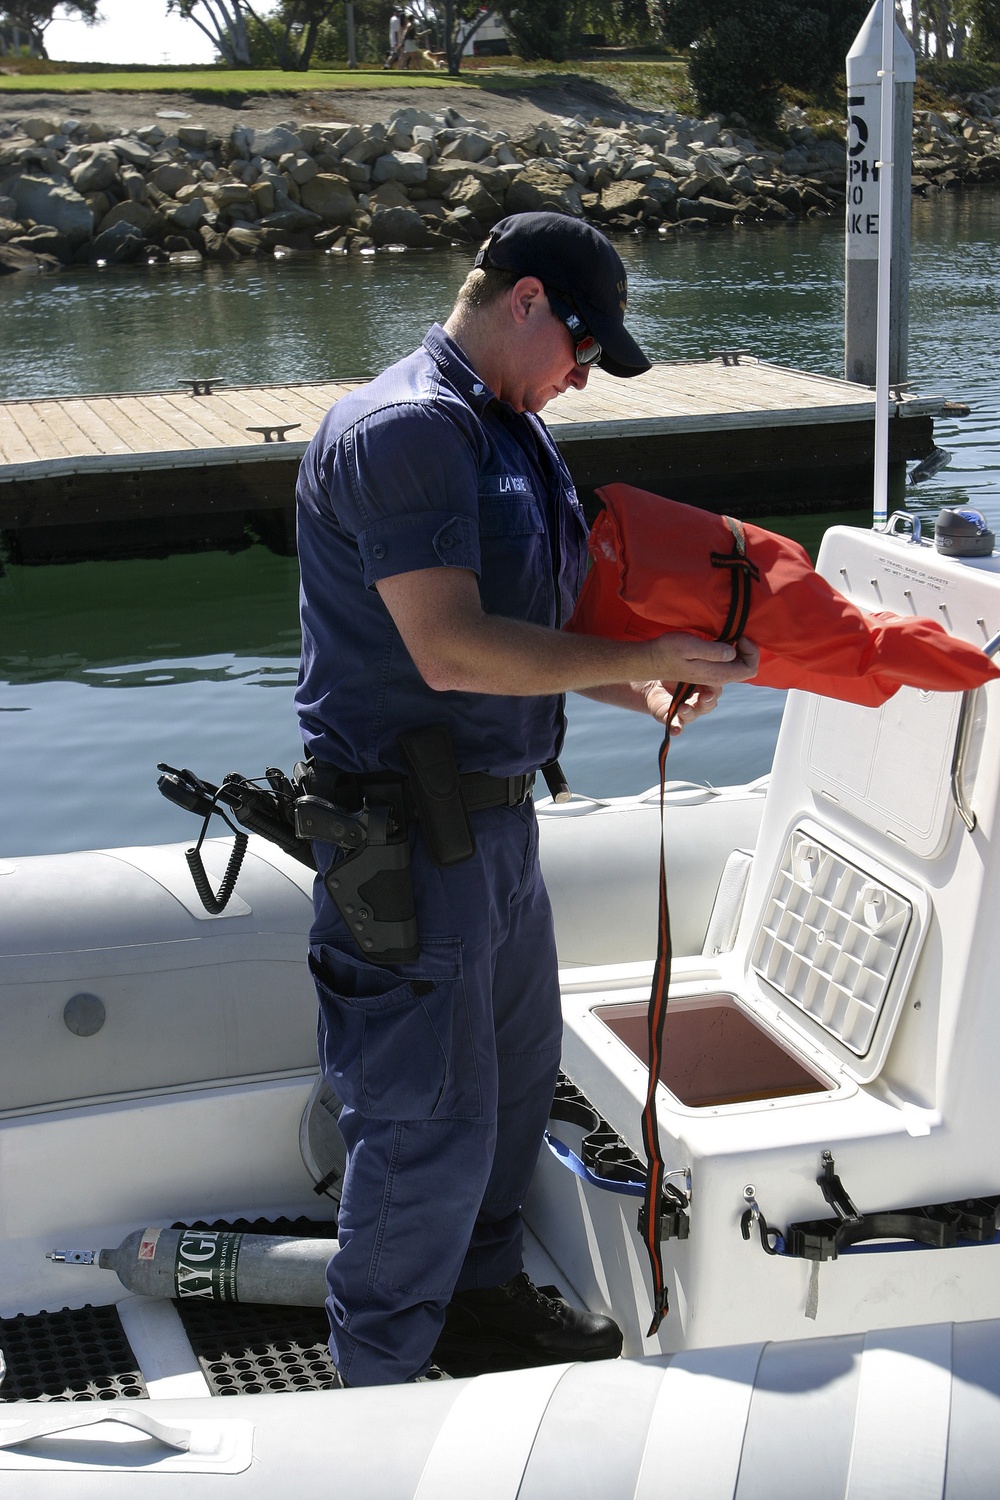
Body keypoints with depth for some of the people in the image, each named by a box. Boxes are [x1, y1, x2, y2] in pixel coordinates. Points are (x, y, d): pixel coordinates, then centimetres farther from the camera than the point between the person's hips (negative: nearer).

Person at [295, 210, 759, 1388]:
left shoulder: (513, 432, 15)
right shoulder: (403, 428, -18)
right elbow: (451, 649, -27)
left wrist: (638, 691, 6)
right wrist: (645, 660, -20)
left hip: (497, 813, 10)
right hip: (405, 831, -10)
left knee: (515, 1075, 22)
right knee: (433, 1122, -2)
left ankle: (481, 1294, 42)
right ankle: (375, 1392, 17)